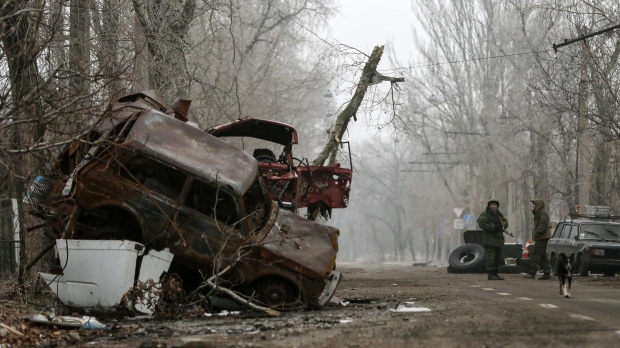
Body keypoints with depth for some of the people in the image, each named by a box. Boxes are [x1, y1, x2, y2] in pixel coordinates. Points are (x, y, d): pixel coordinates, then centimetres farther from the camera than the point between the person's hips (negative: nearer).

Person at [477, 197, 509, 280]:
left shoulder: (499, 214, 17)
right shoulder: (485, 214, -4)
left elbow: (505, 222, 9)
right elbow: (482, 224, -17)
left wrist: (501, 225, -15)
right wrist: (494, 227, -21)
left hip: (499, 239, 7)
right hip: (489, 239, -7)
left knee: (498, 258, 10)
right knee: (491, 257, -12)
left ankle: (496, 273, 17)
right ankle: (491, 274, -12)